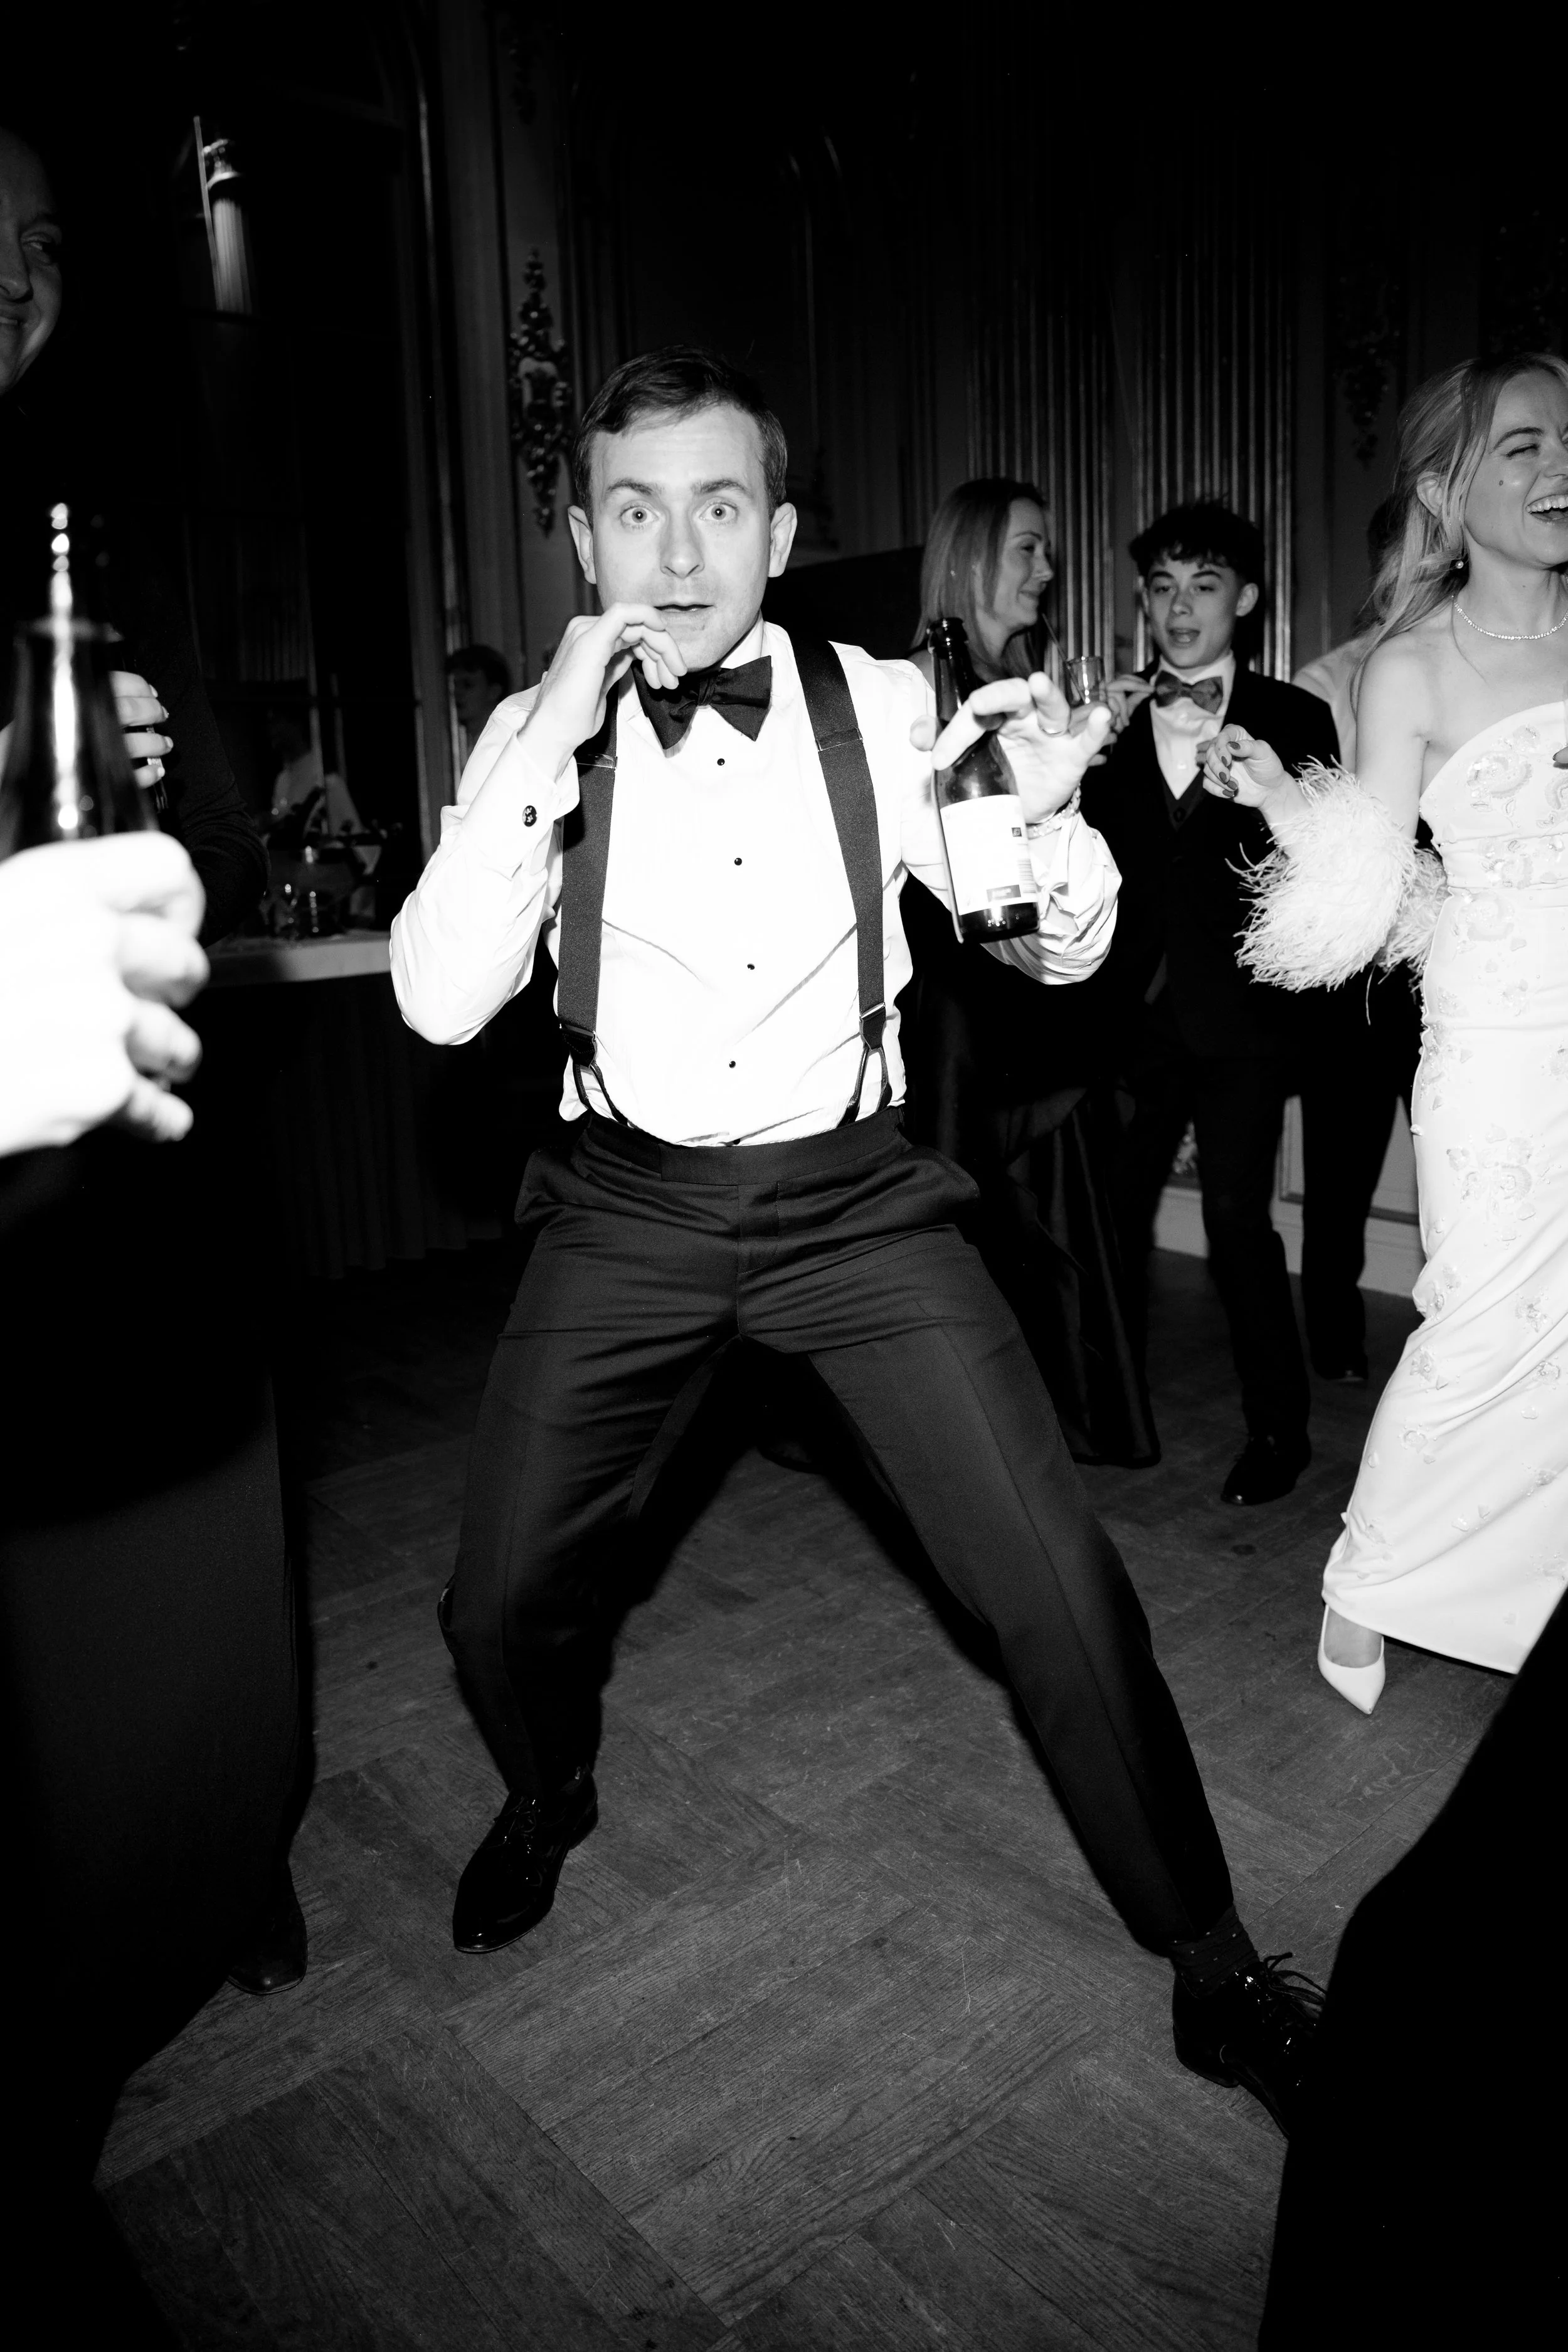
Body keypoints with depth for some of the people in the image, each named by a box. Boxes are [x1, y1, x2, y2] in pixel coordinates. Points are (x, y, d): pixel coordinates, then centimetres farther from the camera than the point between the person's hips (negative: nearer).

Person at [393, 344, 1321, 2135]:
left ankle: (1213, 1966, 17)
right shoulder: (534, 739, -4)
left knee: (1056, 1584, -8)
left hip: (853, 1195, 0)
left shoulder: (883, 709, -4)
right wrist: (551, 742, -24)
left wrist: (1046, 819, -21)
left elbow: (1054, 955, 1)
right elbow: (437, 1003, -16)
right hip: (630, 1205, 1)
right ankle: (550, 1796, 40)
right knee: (498, 1606, 2)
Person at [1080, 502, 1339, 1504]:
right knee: (1112, 1209, 5)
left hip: (1240, 1016, -2)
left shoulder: (1294, 719, 5)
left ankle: (1279, 1426, 12)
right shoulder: (1112, 716, 12)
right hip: (1132, 1011, 3)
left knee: (1237, 1217, -6)